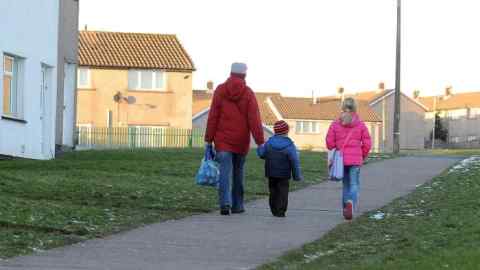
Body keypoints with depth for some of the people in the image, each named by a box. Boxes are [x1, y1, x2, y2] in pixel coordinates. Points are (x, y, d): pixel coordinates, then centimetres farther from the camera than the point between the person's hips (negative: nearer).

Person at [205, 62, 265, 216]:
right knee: (238, 173, 14)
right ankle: (237, 205, 22)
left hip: (222, 140, 0)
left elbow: (212, 117, -1)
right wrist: (260, 142, -8)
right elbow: (254, 120, -10)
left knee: (225, 172, -7)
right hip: (241, 141, 0)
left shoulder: (220, 90, -1)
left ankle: (225, 202, -26)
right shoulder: (248, 93, -5)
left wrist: (208, 140, 3)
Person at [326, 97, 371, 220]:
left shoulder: (335, 124, 0)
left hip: (341, 159, 2)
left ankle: (346, 208, 20)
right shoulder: (360, 124, -1)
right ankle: (351, 202, -27)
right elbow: (367, 143, -2)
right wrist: (363, 156, 13)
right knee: (354, 184, 0)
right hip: (356, 159, -2)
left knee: (346, 183, 17)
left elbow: (329, 142, -3)